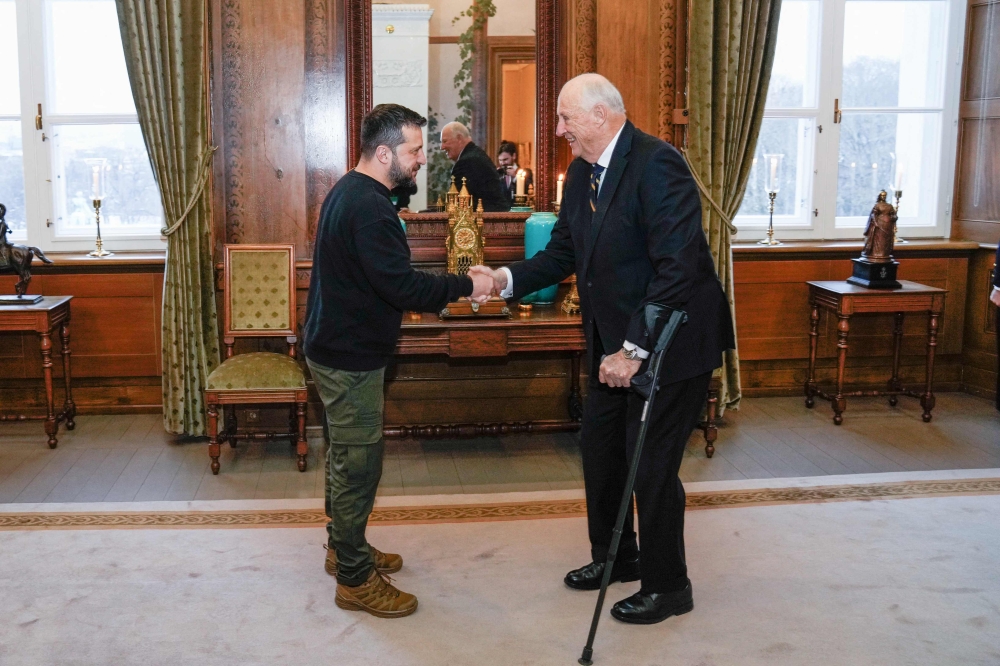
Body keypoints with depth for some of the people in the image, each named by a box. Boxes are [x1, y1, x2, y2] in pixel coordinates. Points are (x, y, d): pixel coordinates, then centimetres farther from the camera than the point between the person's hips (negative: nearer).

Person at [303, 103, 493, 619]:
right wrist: (466, 285, -18)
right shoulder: (368, 207, -24)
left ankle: (343, 548, 37)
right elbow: (401, 286, -27)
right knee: (358, 464, 0)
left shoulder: (348, 191, 10)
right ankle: (355, 580, 12)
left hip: (334, 347, 11)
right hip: (350, 358, -11)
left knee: (344, 456, 21)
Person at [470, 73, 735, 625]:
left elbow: (677, 267, -28)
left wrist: (634, 349, -27)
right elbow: (563, 252, 10)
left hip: (670, 342, -9)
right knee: (598, 445, 17)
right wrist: (506, 279, -6)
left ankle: (667, 586, 21)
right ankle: (613, 557, 38)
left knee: (651, 465, 1)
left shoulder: (656, 165, -22)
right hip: (615, 341, 9)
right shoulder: (582, 172, 6)